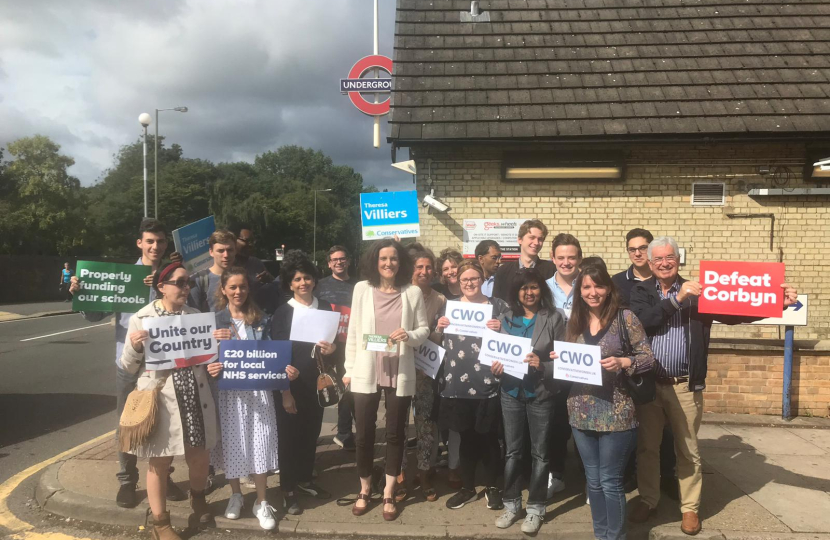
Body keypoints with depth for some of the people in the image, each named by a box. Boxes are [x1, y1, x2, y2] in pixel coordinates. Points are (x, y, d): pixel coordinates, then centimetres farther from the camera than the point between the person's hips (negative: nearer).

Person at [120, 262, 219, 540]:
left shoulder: (195, 315, 6)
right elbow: (128, 366, 1)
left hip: (195, 397, 3)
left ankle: (198, 498, 43)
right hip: (160, 400, -3)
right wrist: (133, 346, -19)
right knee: (160, 462, 8)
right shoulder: (141, 319, -4)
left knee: (200, 456, 12)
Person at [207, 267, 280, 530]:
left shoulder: (261, 320, 5)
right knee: (232, 442, 8)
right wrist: (209, 368, -24)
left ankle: (261, 502, 12)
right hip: (229, 390, 0)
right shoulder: (215, 321, 2)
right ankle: (236, 494, 30)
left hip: (258, 389, 0)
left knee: (259, 442, -1)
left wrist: (285, 370, -14)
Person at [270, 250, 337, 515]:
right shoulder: (282, 313, -7)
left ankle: (305, 480, 32)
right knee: (289, 436, 6)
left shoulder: (325, 308, 2)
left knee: (311, 433, 13)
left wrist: (331, 349, -14)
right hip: (291, 385, -3)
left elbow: (333, 341, 11)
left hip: (316, 383, 3)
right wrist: (285, 392, -11)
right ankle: (288, 490, 20)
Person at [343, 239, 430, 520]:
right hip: (366, 371, 1)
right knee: (363, 433, 10)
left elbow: (424, 329, 3)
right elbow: (353, 332, 3)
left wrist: (409, 335, -18)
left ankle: (388, 494, 26)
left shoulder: (413, 292, -3)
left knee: (395, 433, 10)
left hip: (400, 373, 0)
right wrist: (349, 369, 3)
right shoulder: (362, 289, 0)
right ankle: (364, 490, 30)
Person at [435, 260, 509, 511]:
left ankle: (491, 487, 26)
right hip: (458, 384, 2)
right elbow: (440, 344, 14)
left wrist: (502, 330, -17)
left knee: (488, 437, 7)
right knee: (466, 437, 12)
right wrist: (439, 328, -5)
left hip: (488, 384, -2)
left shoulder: (498, 306, 2)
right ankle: (467, 488, 27)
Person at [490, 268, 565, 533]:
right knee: (512, 450, 12)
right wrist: (495, 367, -9)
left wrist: (542, 364, -23)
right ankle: (511, 504, 26)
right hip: (511, 392, 3)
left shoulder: (554, 318, -6)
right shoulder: (506, 317, 5)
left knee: (539, 452, 9)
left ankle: (535, 508, 22)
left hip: (541, 394, -3)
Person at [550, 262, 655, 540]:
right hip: (581, 412, 5)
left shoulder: (625, 318, -6)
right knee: (593, 480, 16)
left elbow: (648, 358, -6)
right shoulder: (575, 322, 8)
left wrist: (621, 362, -22)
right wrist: (560, 359, -5)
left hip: (615, 413, -5)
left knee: (610, 481, 4)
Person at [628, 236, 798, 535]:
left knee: (687, 450, 12)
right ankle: (648, 499, 30)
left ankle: (690, 508, 27)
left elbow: (734, 313, -8)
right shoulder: (641, 291, 2)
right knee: (647, 446, 12)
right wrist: (677, 298, -21)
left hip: (685, 386, 0)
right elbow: (641, 321, -15)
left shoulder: (696, 292, 1)